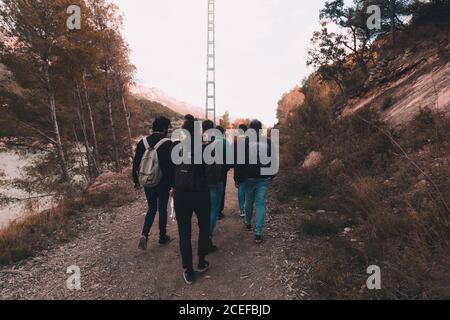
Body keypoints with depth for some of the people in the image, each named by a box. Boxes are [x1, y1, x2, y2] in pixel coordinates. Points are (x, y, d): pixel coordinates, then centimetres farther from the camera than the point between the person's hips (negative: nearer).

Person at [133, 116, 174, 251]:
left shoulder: (143, 142, 1)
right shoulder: (168, 143, -13)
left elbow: (136, 163, 4)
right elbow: (171, 165, -15)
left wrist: (136, 181, 13)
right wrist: (173, 183, -7)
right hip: (163, 183, -4)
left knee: (151, 208, 19)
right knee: (162, 209, 13)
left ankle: (144, 235, 4)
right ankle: (162, 237, 26)